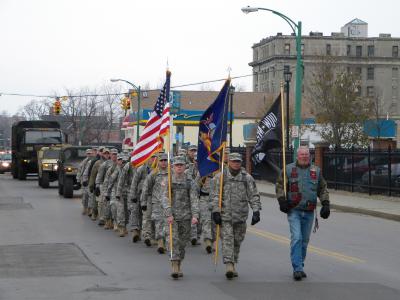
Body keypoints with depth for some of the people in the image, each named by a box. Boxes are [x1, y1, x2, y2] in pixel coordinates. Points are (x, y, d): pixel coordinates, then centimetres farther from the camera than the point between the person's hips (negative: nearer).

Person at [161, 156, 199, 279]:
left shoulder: (190, 182, 4)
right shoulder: (167, 181, 2)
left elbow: (194, 199, -2)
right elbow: (165, 198, -6)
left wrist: (195, 215, -15)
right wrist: (169, 214, -18)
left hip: (185, 216, 2)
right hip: (172, 215, -2)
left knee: (182, 242, 9)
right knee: (173, 241, -13)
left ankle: (179, 267, 22)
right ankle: (174, 267, -17)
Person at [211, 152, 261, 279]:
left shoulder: (247, 178, 6)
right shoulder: (220, 177, 1)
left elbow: (254, 196, 5)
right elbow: (215, 196, -1)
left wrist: (256, 211, -5)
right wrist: (216, 211, -10)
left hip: (241, 216, 3)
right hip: (225, 215, -3)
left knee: (237, 241, 10)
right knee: (227, 240, -11)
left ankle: (233, 265, 22)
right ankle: (229, 265, -16)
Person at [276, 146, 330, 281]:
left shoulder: (316, 171, 10)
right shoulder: (289, 169, 2)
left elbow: (323, 189, 16)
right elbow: (280, 185, 6)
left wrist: (325, 203, 5)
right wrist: (282, 199, -9)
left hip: (309, 212, 4)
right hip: (294, 210, -3)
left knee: (305, 240, 10)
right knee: (296, 238, -14)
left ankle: (299, 267, 22)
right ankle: (297, 268, -15)